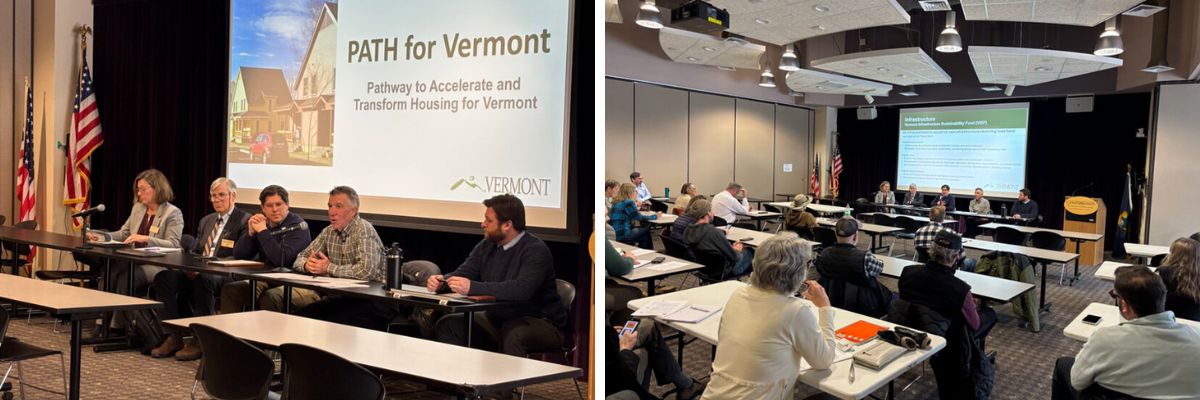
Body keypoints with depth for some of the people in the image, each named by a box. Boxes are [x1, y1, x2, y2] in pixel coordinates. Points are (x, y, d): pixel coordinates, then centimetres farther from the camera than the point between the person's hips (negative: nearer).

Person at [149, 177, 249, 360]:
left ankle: (200, 340, -22)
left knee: (203, 280, -38)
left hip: (225, 277, -7)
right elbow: (194, 251, 23)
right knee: (164, 276, -19)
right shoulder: (206, 221, 24)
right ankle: (173, 336, -14)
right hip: (197, 272, 7)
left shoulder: (245, 221, -1)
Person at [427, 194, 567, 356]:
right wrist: (441, 280, -15)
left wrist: (472, 288, -37)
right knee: (448, 325, -8)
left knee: (513, 334, -39)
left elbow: (522, 289, -33)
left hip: (540, 323, -7)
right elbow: (462, 274, 10)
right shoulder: (487, 246, 7)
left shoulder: (536, 250, -18)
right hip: (496, 319, 7)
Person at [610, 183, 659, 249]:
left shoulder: (617, 203, 13)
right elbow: (639, 217, -8)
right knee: (647, 230, 10)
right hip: (622, 235, -8)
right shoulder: (628, 202, -11)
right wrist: (655, 216, 3)